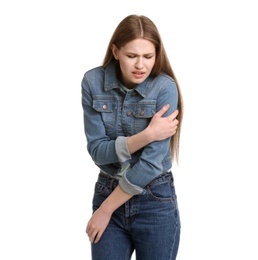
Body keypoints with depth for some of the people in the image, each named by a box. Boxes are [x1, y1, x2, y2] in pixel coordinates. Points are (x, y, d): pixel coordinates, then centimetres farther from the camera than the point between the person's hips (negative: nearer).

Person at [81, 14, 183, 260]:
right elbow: (97, 151, -11)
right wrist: (146, 135, -24)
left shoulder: (165, 87, -15)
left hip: (155, 202, -2)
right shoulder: (93, 81, -7)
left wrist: (106, 209, -13)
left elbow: (152, 162, -19)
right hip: (107, 192, 2)